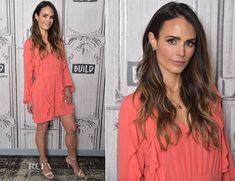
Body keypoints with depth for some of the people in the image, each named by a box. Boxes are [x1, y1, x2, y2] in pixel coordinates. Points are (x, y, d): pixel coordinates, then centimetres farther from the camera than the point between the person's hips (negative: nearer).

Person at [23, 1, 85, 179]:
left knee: (72, 128, 7)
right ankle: (44, 162, 32)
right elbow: (28, 72, -4)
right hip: (41, 91, -4)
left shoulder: (58, 41, 7)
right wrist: (28, 98, -4)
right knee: (42, 129, 11)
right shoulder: (30, 43, -5)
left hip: (60, 90, 4)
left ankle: (72, 159, 29)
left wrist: (67, 87, -1)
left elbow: (64, 66, 9)